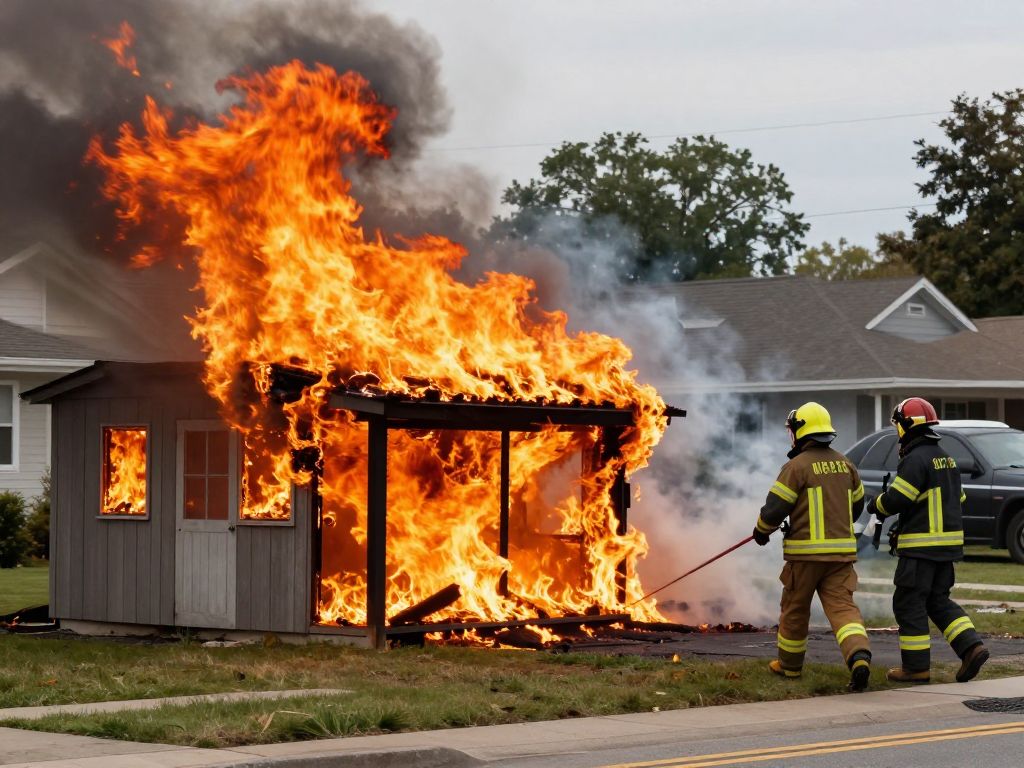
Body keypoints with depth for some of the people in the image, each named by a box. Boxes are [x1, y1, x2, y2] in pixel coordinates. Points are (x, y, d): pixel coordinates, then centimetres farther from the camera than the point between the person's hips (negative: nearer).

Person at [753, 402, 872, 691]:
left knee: (795, 609, 12)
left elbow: (775, 507, -10)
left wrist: (761, 531, 10)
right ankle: (859, 655, -26)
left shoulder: (797, 466, -10)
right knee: (842, 606, -2)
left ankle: (789, 664, 27)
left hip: (806, 551, -4)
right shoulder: (844, 464, 9)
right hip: (842, 549, 5)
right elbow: (857, 504, 21)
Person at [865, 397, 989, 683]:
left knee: (909, 603, 0)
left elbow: (896, 499, -21)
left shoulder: (916, 460, -15)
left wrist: (875, 505, 1)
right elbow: (958, 500, 22)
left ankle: (916, 666, 2)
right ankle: (972, 647, 0)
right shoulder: (945, 458, 15)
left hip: (921, 546, -9)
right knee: (938, 601, 16)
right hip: (948, 541, 9)